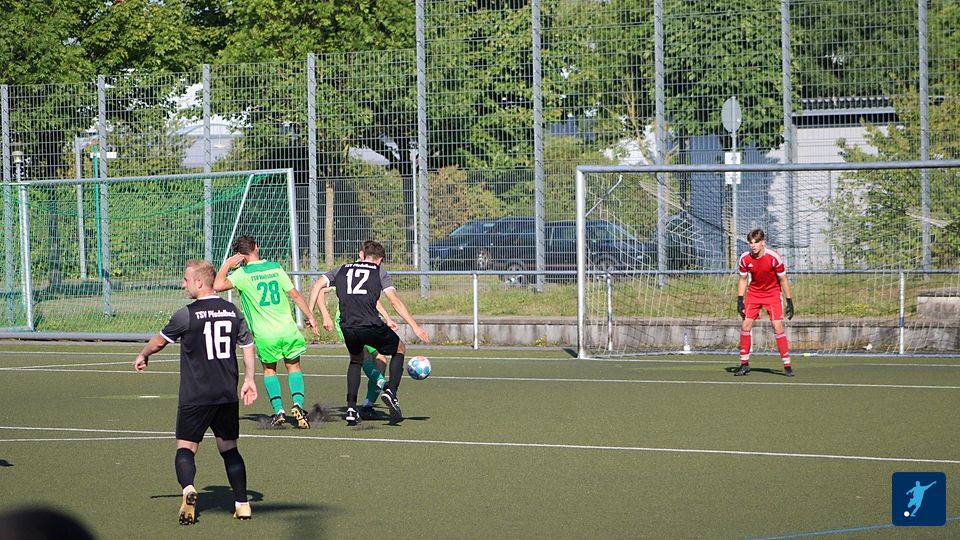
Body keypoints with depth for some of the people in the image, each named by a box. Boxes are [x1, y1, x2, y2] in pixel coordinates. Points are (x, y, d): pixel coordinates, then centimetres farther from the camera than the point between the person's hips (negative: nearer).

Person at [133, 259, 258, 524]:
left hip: (195, 396, -4)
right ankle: (242, 503, 13)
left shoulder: (187, 315, -9)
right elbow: (248, 346, 12)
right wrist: (249, 380, 20)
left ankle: (188, 488, -27)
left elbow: (159, 341, 5)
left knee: (185, 447, 0)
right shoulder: (233, 311, 5)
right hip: (228, 395, 4)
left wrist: (143, 356, 24)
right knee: (229, 448, 16)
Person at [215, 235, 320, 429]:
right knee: (294, 366, 17)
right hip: (288, 329, 2)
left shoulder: (243, 274, -7)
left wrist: (226, 265, -4)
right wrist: (310, 317, 11)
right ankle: (297, 404, -4)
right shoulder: (275, 268, 3)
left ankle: (279, 411, 6)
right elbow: (295, 295, 3)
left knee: (269, 369, 18)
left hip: (264, 334, -2)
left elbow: (218, 286, -18)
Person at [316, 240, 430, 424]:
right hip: (371, 325, -3)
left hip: (347, 328, 3)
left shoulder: (342, 270, 22)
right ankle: (391, 390, 4)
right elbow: (395, 301, 3)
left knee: (356, 360, 31)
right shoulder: (379, 272, 12)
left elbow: (318, 285, 13)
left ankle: (351, 408, 17)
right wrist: (415, 327, 1)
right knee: (400, 349, 24)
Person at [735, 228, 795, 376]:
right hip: (754, 293, 3)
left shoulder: (774, 257, -21)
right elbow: (742, 279, 3)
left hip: (772, 294, -3)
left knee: (778, 327, -13)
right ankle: (744, 364, 6)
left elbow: (783, 279, -11)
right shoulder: (745, 258, -12)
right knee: (745, 326, -5)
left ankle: (787, 365, -7)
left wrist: (789, 301, -11)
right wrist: (740, 300, -4)